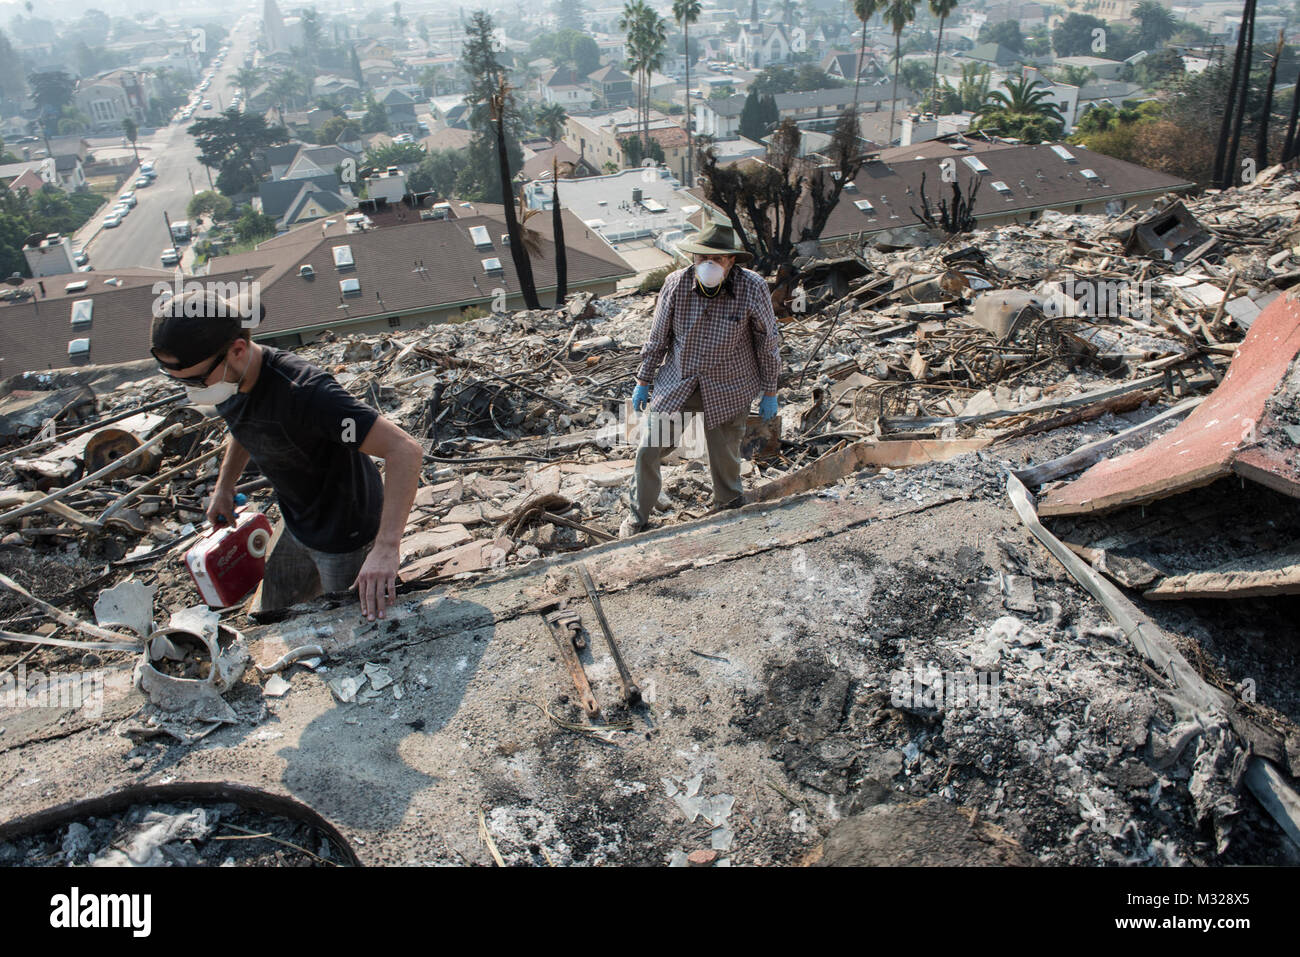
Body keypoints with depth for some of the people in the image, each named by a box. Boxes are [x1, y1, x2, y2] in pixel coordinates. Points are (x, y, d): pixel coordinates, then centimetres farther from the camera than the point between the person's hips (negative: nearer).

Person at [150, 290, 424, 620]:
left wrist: (386, 547, -48)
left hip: (345, 536, -8)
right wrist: (224, 485, 7)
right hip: (298, 530, 8)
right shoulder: (229, 382, -9)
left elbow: (405, 450, -42)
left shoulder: (302, 392, -36)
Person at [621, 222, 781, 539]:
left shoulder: (753, 288, -17)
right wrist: (642, 382, 7)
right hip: (676, 383, 2)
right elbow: (658, 337, 1)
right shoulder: (676, 283, -12)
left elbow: (768, 342, -4)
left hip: (729, 389, -2)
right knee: (648, 448, 2)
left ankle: (731, 511, 42)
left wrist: (770, 393, 0)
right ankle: (637, 517, 25)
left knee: (725, 459, 10)